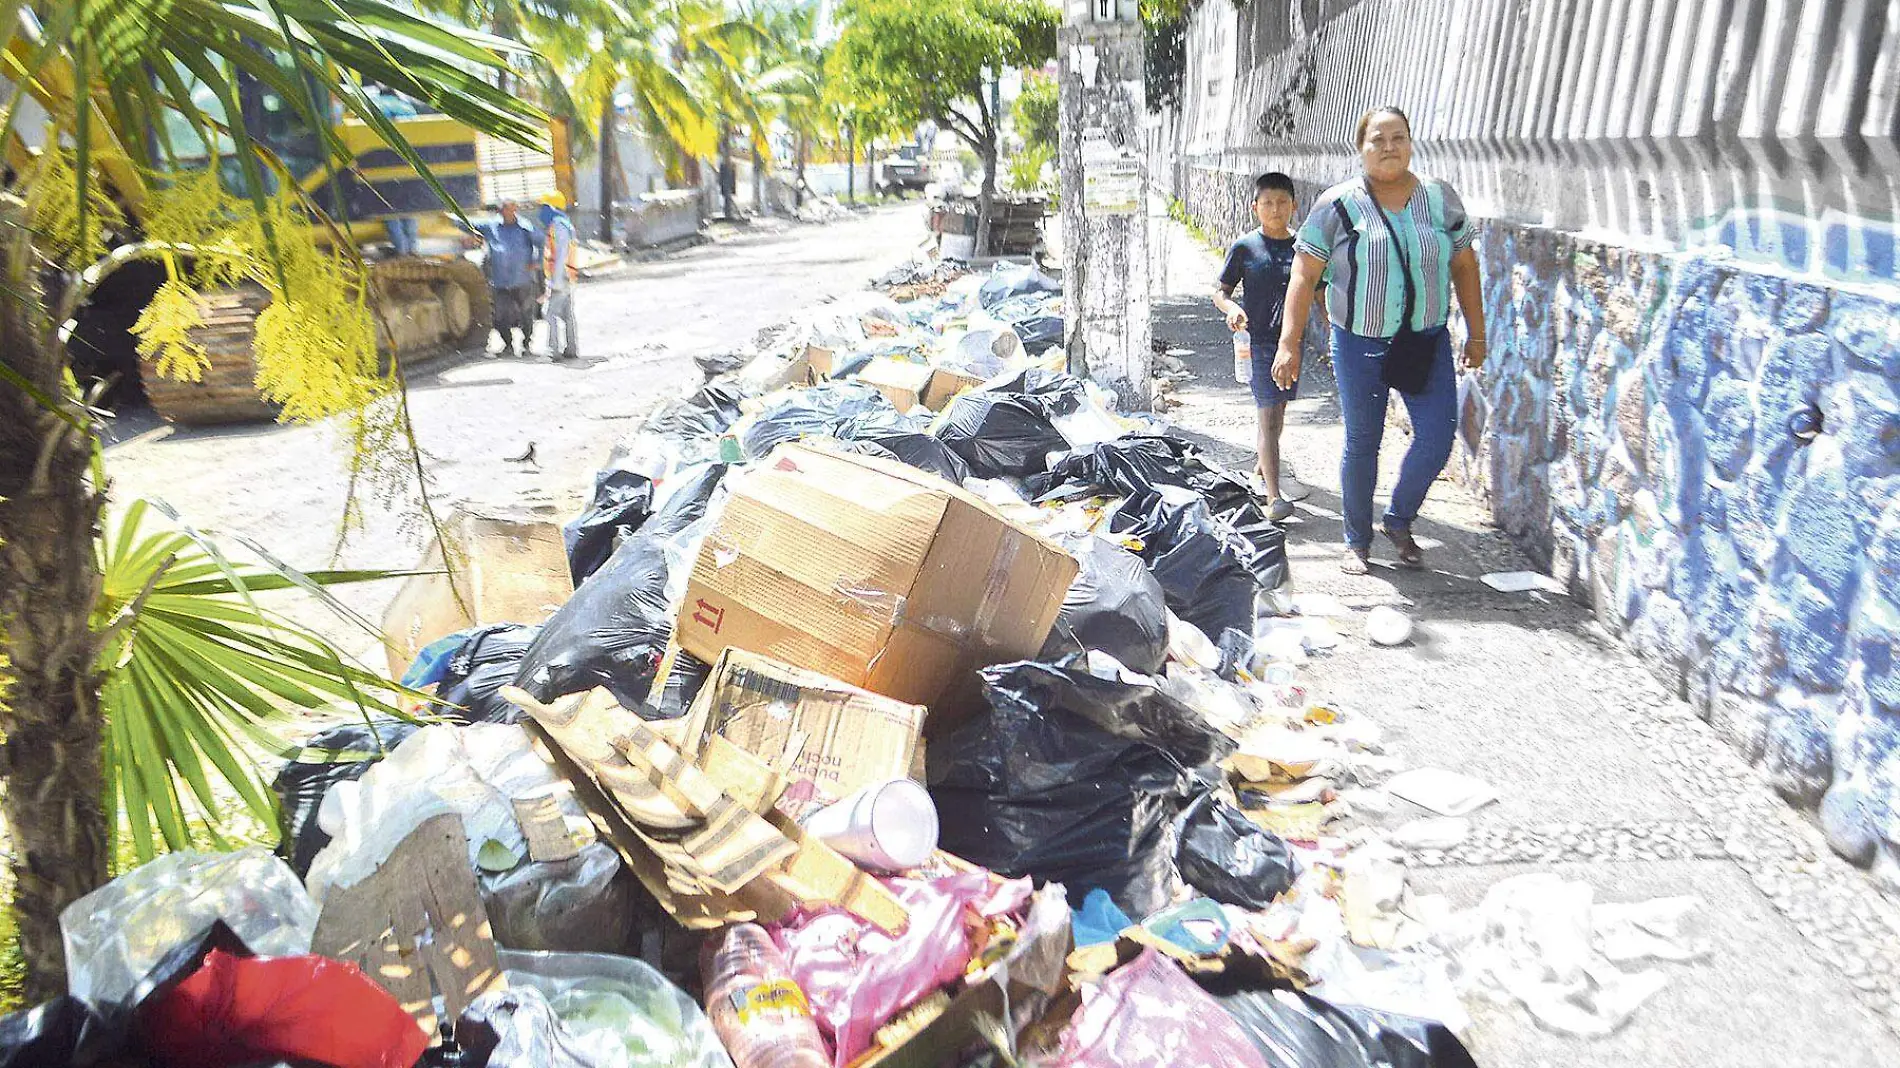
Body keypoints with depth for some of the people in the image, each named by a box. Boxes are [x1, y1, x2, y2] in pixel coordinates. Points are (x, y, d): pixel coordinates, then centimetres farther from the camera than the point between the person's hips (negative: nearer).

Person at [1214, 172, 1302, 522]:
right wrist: (1231, 307, -22)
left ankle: (1263, 464, 41)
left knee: (1277, 409, 18)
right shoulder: (1244, 248, -4)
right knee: (1267, 414, -11)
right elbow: (1220, 291, 0)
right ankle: (1274, 496, -15)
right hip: (1258, 340, -4)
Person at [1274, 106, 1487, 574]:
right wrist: (1289, 345, -15)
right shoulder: (1339, 205, -8)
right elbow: (1304, 277, -9)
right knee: (1362, 444, 6)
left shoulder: (1441, 198, 2)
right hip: (1361, 344, -2)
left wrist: (1476, 334, 9)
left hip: (1427, 341, 3)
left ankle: (1399, 521, 21)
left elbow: (1464, 266, 10)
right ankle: (1357, 541, 23)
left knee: (1437, 437, -5)